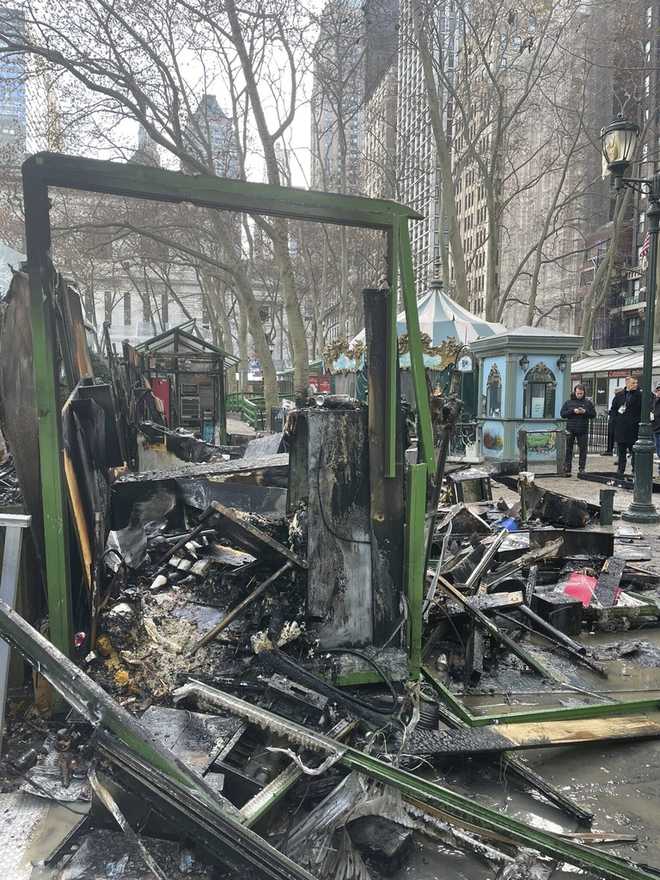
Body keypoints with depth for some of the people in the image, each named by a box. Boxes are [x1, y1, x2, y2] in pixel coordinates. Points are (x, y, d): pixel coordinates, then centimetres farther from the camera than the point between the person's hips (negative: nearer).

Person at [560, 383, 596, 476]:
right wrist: (573, 411, -12)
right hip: (570, 430, 0)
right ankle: (567, 469, 6)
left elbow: (593, 414, 5)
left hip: (583, 431, 0)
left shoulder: (588, 402, 8)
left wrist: (585, 412, -12)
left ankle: (581, 468, 9)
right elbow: (562, 414, 1)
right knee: (569, 450, 2)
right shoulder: (569, 402, 7)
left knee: (583, 450, 1)